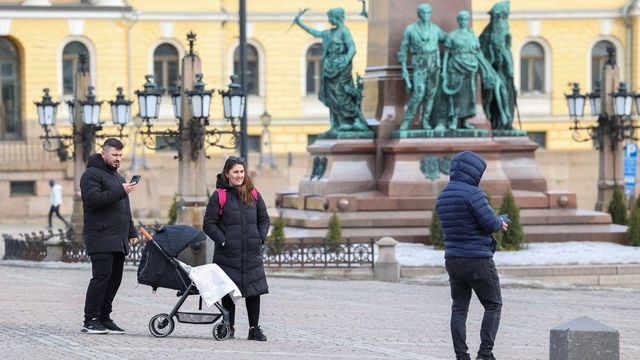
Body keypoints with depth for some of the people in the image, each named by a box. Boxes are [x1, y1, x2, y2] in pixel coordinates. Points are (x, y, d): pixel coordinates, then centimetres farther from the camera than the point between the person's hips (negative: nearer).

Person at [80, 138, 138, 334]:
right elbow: (94, 199, -20)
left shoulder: (118, 177, 25)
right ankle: (90, 321, -10)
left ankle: (104, 318, 11)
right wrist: (121, 191, -21)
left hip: (119, 241, 9)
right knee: (101, 277, -12)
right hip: (101, 239, -9)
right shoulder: (92, 174, -4)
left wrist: (131, 233, 24)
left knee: (114, 279, 6)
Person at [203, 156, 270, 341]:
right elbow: (209, 223, -3)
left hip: (252, 255, 3)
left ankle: (254, 329, 8)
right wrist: (223, 240, -13)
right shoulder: (219, 196, -3)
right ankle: (229, 328, 14)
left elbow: (264, 219, 17)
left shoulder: (253, 194, 9)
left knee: (254, 290, 1)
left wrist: (260, 237, 2)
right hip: (228, 254, -3)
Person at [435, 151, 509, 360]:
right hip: (478, 259, -7)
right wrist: (500, 224, 5)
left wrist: (495, 223, 17)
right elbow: (490, 222, -19)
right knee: (493, 305, 4)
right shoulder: (472, 193, -16)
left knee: (459, 308, 9)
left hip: (453, 260, 7)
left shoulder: (443, 196, 10)